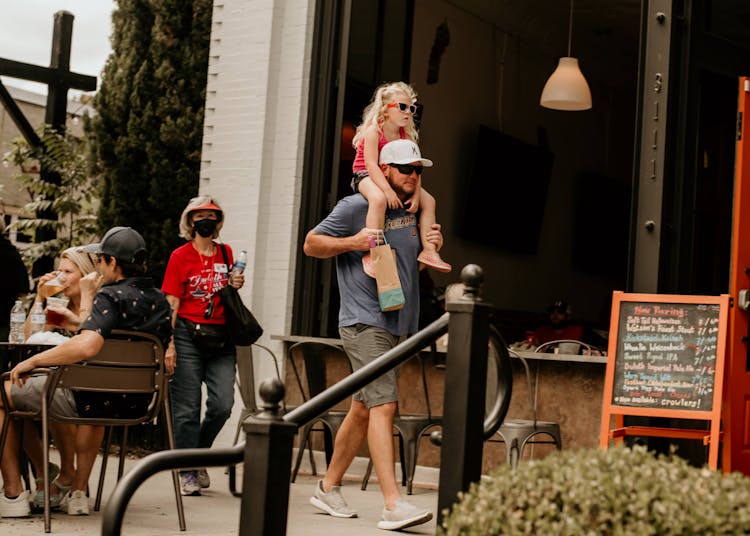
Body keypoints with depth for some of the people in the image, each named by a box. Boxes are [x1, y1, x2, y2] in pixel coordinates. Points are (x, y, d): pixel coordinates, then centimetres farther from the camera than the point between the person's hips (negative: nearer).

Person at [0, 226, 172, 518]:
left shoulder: (111, 296, -18)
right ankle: (78, 493, 39)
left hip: (90, 400, -8)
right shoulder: (161, 301, 6)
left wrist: (33, 360, -24)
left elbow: (87, 345, -35)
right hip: (136, 403, 8)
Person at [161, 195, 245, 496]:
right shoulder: (180, 256, 2)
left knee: (222, 404, -7)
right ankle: (188, 473, 7)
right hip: (188, 336, -3)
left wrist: (235, 287, 0)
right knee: (187, 409, -2)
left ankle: (199, 453, 18)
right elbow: (172, 303, -2)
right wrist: (169, 344, -10)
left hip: (221, 338, 3)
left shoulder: (226, 254, 13)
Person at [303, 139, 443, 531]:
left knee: (363, 409, 13)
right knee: (384, 405, -17)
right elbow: (311, 244, 0)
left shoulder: (414, 213, 16)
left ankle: (328, 487, 26)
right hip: (364, 322, -8)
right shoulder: (355, 207, -6)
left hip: (399, 325, 8)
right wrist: (351, 242, -16)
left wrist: (434, 246, 6)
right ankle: (393, 505, -22)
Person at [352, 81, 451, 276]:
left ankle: (428, 250, -1)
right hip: (365, 175, -7)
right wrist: (388, 190, -37)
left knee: (428, 201, -3)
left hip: (394, 178, 8)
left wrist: (416, 194, -18)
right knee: (379, 199, -40)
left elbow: (414, 168, -4)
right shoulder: (373, 130, -17)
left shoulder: (407, 135, 2)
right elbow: (371, 164, -27)